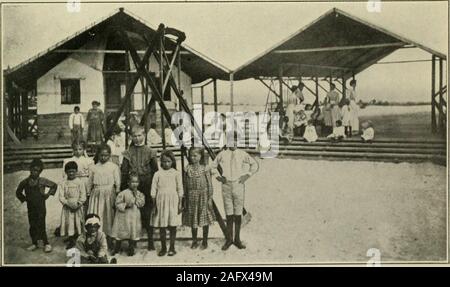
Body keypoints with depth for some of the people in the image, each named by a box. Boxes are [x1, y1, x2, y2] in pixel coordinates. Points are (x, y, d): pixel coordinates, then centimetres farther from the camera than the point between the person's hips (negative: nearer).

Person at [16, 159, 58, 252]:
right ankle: (34, 244, 23)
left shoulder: (42, 181, -7)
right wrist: (24, 198, 6)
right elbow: (18, 192, 16)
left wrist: (48, 194, -2)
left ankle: (46, 243, 6)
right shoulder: (25, 182, 0)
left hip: (40, 207, -3)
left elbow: (54, 185, 4)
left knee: (41, 226, -4)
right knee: (32, 226, 10)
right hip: (30, 207, 3)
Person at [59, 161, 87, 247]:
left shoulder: (80, 182, 0)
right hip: (67, 208, 1)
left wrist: (78, 204, -15)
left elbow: (83, 196, -3)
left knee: (78, 224, 4)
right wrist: (68, 203, -15)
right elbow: (61, 197, -3)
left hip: (78, 208, 0)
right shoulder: (63, 183, 2)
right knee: (69, 225, 1)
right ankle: (71, 241, 12)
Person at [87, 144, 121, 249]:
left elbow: (118, 183, 1)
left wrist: (117, 196, -4)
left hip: (109, 194, -1)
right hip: (96, 196, 2)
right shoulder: (94, 168, 7)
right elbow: (89, 184, 12)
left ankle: (110, 242, 14)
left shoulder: (114, 167, 2)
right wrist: (88, 196, 8)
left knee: (109, 217, 4)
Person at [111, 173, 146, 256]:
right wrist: (126, 205, -19)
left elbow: (141, 203, -7)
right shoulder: (123, 193, -7)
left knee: (134, 232, 5)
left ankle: (131, 249, 19)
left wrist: (136, 196, -14)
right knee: (121, 231, 5)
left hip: (135, 216, 3)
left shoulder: (139, 194, 4)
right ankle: (117, 248, 22)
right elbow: (117, 203, -7)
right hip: (124, 215, -3)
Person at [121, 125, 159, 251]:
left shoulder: (150, 151, 0)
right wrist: (124, 188, 0)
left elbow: (155, 170, 1)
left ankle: (150, 241, 12)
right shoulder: (128, 152, 3)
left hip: (147, 185, -1)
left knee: (148, 213, 3)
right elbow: (124, 171, 3)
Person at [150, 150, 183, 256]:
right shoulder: (158, 174, 1)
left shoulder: (176, 174, 1)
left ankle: (172, 247, 15)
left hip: (173, 201, -1)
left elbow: (180, 189, 2)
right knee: (161, 226, 6)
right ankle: (163, 247, 18)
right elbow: (153, 190, 2)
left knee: (172, 226, 3)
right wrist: (154, 205, -1)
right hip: (161, 201, 1)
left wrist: (180, 204, -1)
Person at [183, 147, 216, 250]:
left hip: (203, 195, -2)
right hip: (191, 196, 2)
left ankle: (205, 241, 20)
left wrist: (210, 198, -7)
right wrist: (185, 198, 5)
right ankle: (194, 241, 23)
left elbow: (209, 184, -4)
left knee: (205, 218, 5)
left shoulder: (204, 168, -6)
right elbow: (185, 184, 5)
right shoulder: (188, 168, 0)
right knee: (193, 218, 9)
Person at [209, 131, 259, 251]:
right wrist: (218, 177, 2)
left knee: (238, 213, 3)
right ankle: (229, 239, 12)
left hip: (239, 185, 0)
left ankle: (237, 239, 12)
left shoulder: (242, 154, 2)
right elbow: (212, 166, 15)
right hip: (226, 186, 0)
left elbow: (255, 165, 13)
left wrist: (247, 175, 4)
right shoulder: (222, 154, 3)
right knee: (229, 214, 4)